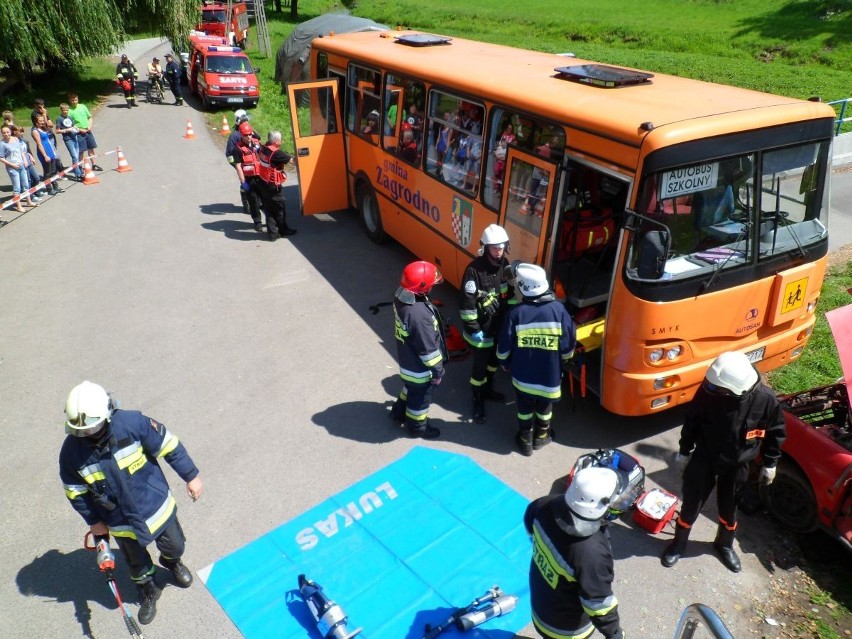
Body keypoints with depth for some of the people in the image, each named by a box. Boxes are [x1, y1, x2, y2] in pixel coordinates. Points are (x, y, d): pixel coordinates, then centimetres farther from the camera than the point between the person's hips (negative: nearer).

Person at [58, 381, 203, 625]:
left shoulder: (132, 423, -29)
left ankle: (171, 561, 59)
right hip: (121, 522, 1)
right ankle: (148, 591, 56)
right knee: (137, 563, 24)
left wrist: (191, 476, -9)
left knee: (175, 546, 22)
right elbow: (76, 491, -4)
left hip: (157, 505, -1)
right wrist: (94, 521, 3)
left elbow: (168, 445, -16)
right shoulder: (71, 451, -21)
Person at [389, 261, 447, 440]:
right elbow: (428, 348, -28)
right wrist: (438, 371, -14)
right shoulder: (419, 315, -40)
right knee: (420, 397, 19)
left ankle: (399, 412, 57)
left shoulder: (401, 297, -13)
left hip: (406, 360, 8)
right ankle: (417, 426, 44)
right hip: (419, 368, -8)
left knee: (410, 388, 34)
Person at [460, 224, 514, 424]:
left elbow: (510, 293, 11)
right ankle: (478, 402, 22)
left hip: (500, 325, 7)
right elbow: (467, 303, -21)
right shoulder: (474, 270, -24)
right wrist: (472, 329, -18)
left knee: (494, 359, 24)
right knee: (480, 365, 4)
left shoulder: (504, 265, -3)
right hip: (482, 328, -7)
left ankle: (488, 389, 47)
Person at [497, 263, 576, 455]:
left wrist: (506, 364, 10)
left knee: (524, 407, 20)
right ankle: (541, 436, 41)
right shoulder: (558, 309, -16)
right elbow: (569, 344, -6)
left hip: (522, 374, -1)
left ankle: (526, 440, 34)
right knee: (545, 406, 23)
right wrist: (563, 362, 13)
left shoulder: (516, 313, -18)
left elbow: (504, 347, -10)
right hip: (550, 374, 1)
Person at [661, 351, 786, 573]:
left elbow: (776, 432, -4)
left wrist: (769, 464, 4)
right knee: (691, 504, 12)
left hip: (737, 465, 1)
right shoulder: (710, 389, -25)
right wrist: (684, 452, 0)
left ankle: (725, 545, 49)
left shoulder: (765, 399, -24)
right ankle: (679, 543, 36)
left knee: (729, 508, 21)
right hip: (704, 458, -1)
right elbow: (691, 420, -8)